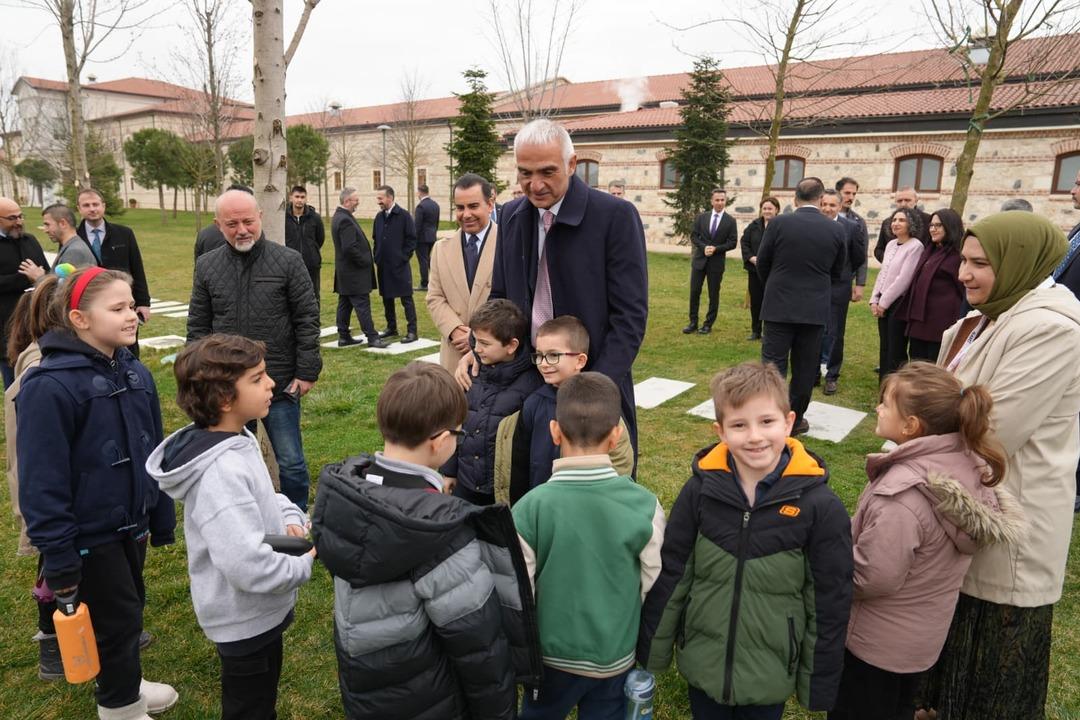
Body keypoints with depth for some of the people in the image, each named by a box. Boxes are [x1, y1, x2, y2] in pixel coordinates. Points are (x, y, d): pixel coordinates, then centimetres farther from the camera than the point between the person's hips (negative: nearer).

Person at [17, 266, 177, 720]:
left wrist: (162, 517, 11)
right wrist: (57, 557, -18)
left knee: (129, 608, 21)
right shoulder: (50, 386, -23)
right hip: (88, 534, -6)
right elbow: (41, 482, -21)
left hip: (130, 524, 7)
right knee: (116, 617, 9)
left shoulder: (135, 373, 0)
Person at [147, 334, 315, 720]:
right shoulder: (221, 473, -34)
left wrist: (291, 517, -7)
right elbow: (248, 566, -39)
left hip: (257, 611, 9)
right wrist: (304, 564, -22)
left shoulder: (237, 440, -4)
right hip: (246, 618, -9)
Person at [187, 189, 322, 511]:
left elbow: (307, 320, -4)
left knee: (290, 463, 6)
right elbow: (197, 327, 10)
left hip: (280, 385, -3)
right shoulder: (207, 266, 4)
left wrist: (307, 372, -8)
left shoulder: (288, 261, -5)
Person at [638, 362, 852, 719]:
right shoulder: (701, 490, -14)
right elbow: (669, 577, -4)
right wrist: (651, 654, 2)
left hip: (770, 676, -1)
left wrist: (819, 684, -1)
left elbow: (830, 604, -7)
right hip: (702, 665, 1)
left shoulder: (820, 507, -18)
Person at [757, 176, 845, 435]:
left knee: (773, 363, 2)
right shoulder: (836, 230, -1)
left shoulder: (778, 223, -8)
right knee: (805, 367, 10)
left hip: (779, 305, -2)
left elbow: (762, 263, 1)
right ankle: (795, 419, 19)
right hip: (815, 308, 2)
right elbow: (836, 271, 9)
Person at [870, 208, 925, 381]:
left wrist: (884, 302, -13)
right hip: (883, 303, 7)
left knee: (896, 350, -1)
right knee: (884, 347, 12)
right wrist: (874, 300, 5)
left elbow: (904, 279, -16)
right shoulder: (891, 244, 12)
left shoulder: (915, 246, -11)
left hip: (899, 303, -7)